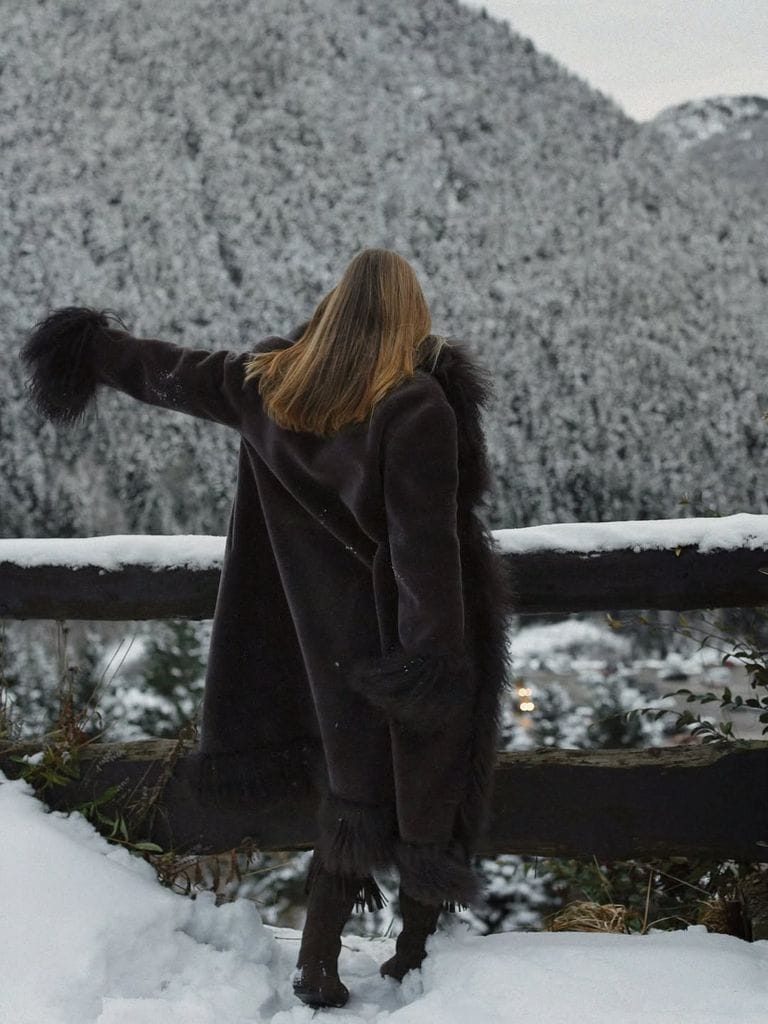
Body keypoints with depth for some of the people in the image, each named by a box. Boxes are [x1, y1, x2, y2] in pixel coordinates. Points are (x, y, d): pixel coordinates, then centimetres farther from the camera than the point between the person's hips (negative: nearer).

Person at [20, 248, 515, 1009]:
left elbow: (175, 375, 14)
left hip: (343, 647, 5)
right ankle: (414, 956, 20)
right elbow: (426, 542, -23)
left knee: (354, 788, 18)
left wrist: (98, 347, 32)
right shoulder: (419, 404, -19)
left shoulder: (273, 384, -2)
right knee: (428, 798, 10)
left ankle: (319, 961, 17)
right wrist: (436, 656, -21)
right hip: (413, 637, -5)